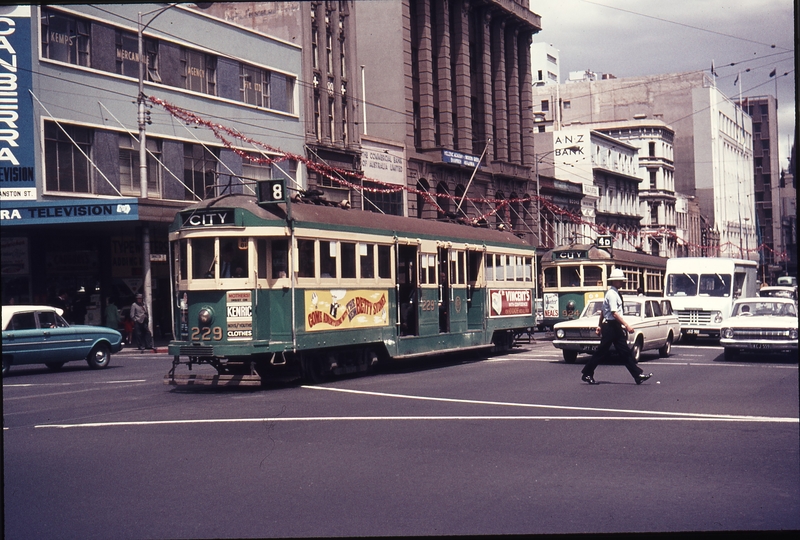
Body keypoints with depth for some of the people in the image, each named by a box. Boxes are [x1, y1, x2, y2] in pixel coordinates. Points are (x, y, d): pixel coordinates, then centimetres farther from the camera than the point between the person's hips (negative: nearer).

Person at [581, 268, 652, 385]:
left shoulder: (613, 293, 14)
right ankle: (586, 374, 9)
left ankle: (638, 376, 6)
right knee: (602, 352, -1)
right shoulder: (612, 294, -16)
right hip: (611, 326, -10)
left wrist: (600, 325, 24)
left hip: (615, 327, 10)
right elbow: (614, 313, -23)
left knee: (625, 351, 6)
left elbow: (603, 311, 20)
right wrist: (626, 325, -24)